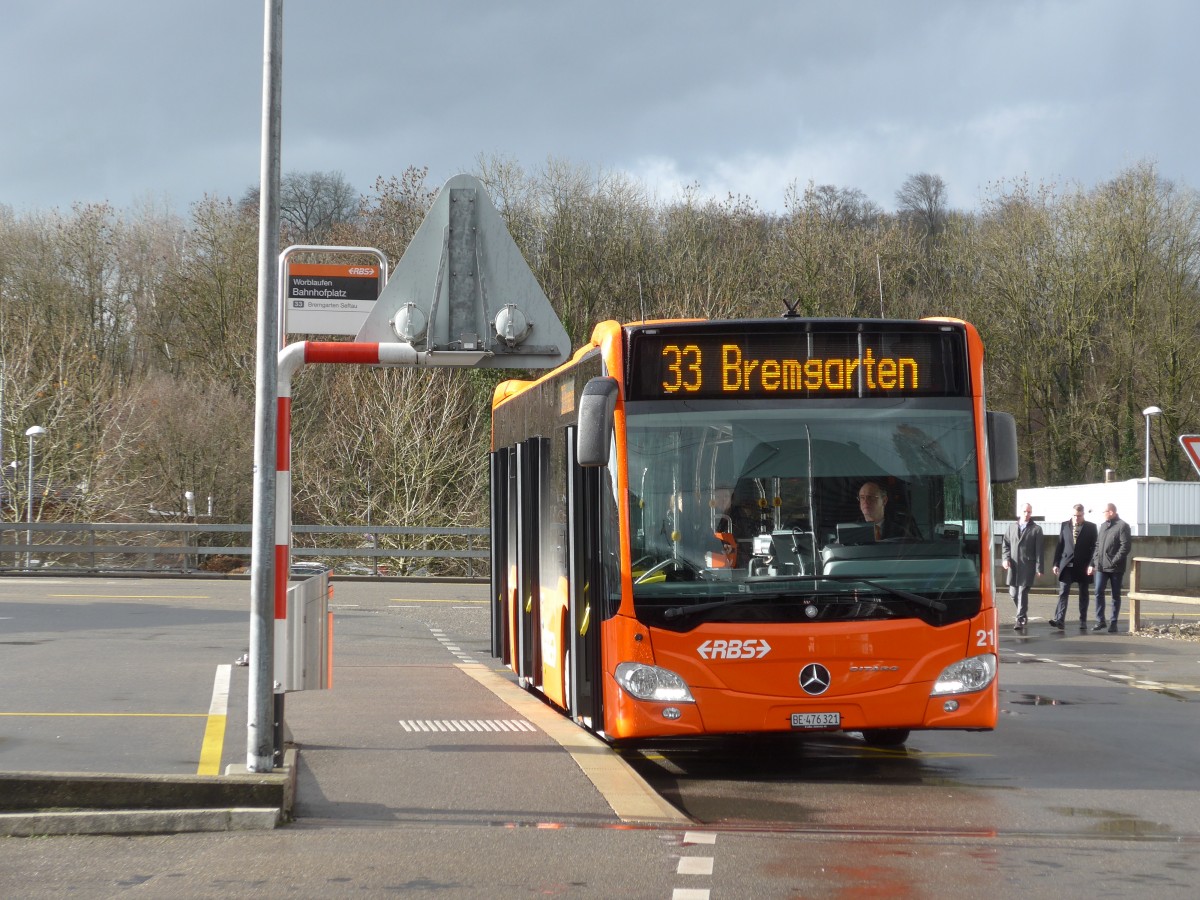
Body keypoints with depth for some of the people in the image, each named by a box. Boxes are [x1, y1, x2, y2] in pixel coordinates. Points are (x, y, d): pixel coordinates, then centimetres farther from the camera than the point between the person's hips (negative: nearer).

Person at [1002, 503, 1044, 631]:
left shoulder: (1036, 529, 2)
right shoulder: (1012, 527, 13)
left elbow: (1039, 550, -1)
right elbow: (1006, 544, 16)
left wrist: (1039, 568, -7)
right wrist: (1006, 558, 0)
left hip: (1027, 566, -4)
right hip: (1013, 565, 4)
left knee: (1023, 593, -10)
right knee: (1013, 593, 7)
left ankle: (1020, 620, -8)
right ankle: (1023, 614, 30)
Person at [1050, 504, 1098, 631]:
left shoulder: (1091, 527, 1)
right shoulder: (1065, 525, 7)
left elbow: (1094, 547, -1)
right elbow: (1059, 545, 8)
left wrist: (1091, 565, -10)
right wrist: (1056, 563, 3)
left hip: (1083, 566, -1)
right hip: (1067, 564, 1)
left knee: (1083, 594, 8)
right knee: (1063, 592, -9)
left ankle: (1083, 621, 15)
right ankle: (1060, 620, -17)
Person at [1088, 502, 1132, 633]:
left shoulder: (1122, 526, -7)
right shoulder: (1103, 525, 15)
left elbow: (1126, 546, -14)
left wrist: (1114, 561, -18)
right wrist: (1093, 563, 10)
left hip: (1115, 568, -6)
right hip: (1101, 567, 6)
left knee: (1116, 595, 4)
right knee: (1098, 592, -2)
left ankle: (1113, 622, 9)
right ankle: (1100, 621, 4)